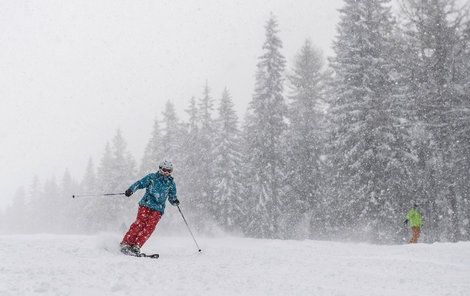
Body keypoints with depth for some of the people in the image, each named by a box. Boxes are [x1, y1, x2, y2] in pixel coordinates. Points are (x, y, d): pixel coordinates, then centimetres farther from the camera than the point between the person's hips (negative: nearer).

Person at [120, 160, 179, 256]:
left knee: (150, 227, -15)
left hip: (158, 209, 2)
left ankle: (136, 246, -16)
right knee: (140, 223, -17)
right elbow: (140, 183, 3)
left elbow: (172, 197, 20)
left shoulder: (171, 183, 14)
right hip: (146, 204, -2)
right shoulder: (152, 177, 7)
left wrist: (175, 201, -2)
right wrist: (131, 189, -13)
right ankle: (126, 243, -13)